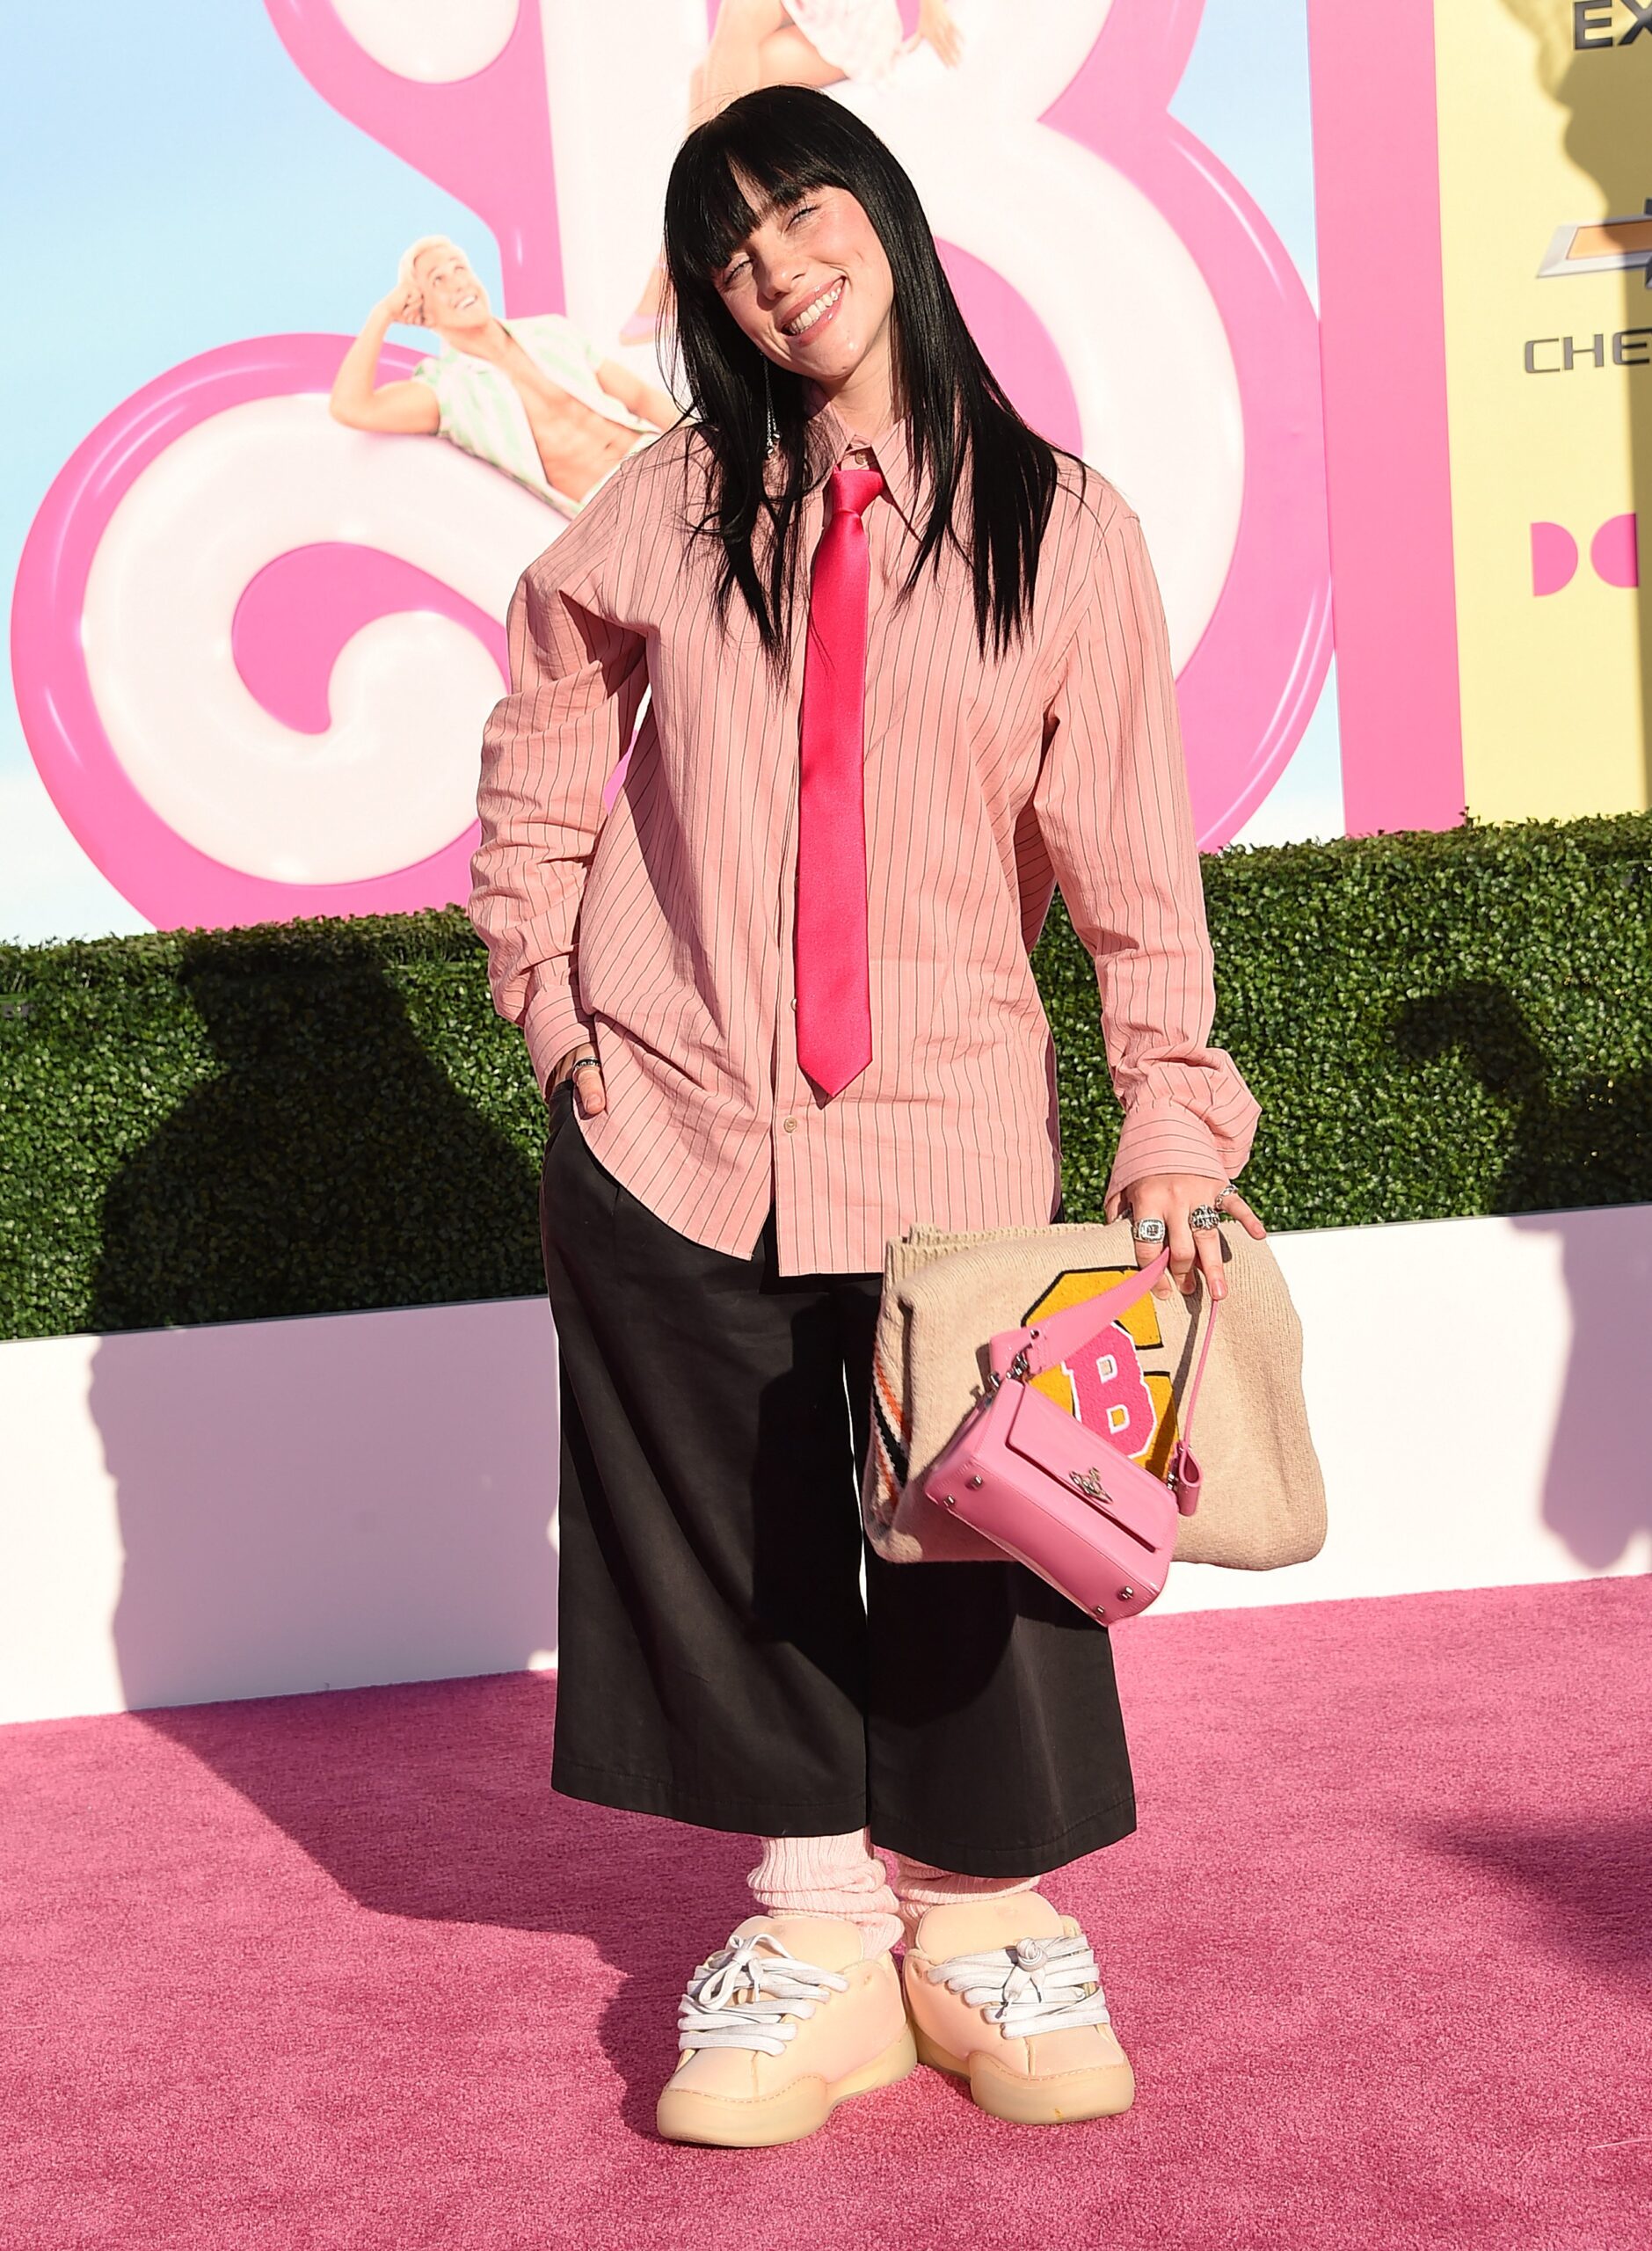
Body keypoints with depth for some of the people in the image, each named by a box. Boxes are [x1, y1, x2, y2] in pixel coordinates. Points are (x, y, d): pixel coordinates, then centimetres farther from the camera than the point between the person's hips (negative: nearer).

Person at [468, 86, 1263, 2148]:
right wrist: (549, 991, 10)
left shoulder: (1057, 524, -2)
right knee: (733, 1544, 8)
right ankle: (817, 1922, 24)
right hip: (667, 1129, 2)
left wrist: (1173, 1119, -5)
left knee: (973, 1535, 4)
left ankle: (979, 1918, 25)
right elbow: (542, 736, 17)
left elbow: (1129, 850, -1)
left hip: (949, 1129, -1)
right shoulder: (673, 509, 3)